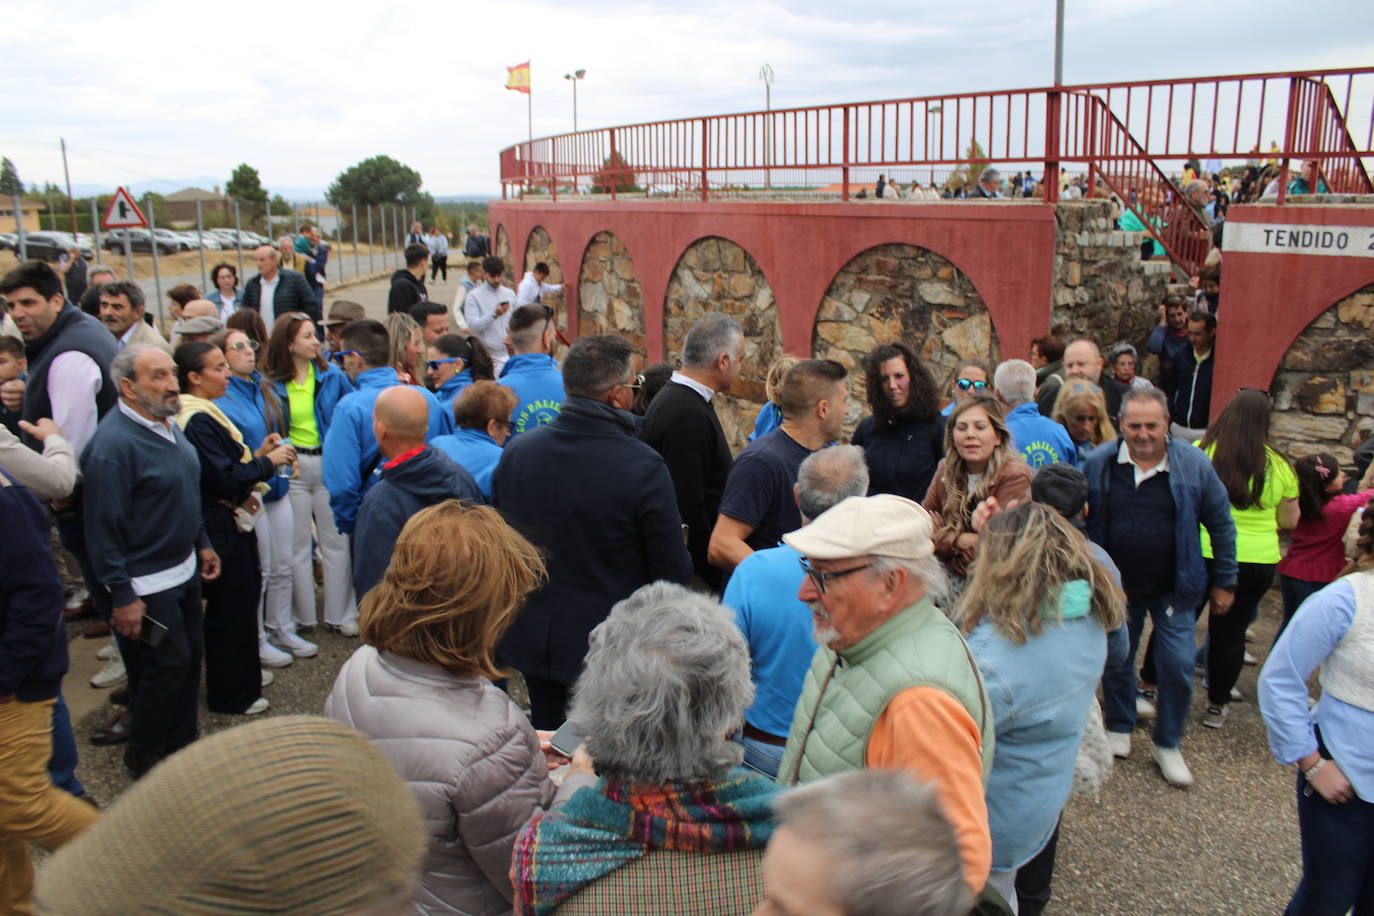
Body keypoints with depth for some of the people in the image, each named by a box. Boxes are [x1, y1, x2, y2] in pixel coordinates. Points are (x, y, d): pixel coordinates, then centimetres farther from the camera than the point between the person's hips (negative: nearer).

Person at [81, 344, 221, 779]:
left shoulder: (168, 425, 5)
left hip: (183, 571, 9)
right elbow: (103, 529, -22)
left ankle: (182, 744, 35)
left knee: (191, 657, 17)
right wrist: (122, 598, -20)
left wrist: (202, 544, 17)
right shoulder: (112, 445, -24)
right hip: (146, 586, -9)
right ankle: (144, 756, 23)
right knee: (167, 666, 1)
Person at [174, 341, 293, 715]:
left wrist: (255, 455, 3)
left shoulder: (204, 414, 11)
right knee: (230, 607, 1)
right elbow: (225, 480, -24)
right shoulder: (197, 421, -22)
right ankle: (231, 695, 14)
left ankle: (242, 675, 35)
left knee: (241, 598, 20)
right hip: (220, 528, -11)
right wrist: (268, 462, -14)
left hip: (225, 521, 11)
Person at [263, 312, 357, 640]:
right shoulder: (271, 384, -5)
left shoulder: (331, 375, 2)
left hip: (329, 464, 2)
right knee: (297, 546, 8)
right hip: (291, 468, -2)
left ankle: (341, 614, 19)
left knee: (336, 541, 7)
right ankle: (299, 616, 21)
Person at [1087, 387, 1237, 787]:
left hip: (1174, 588, -1)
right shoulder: (1098, 463, -9)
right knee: (1116, 661, 13)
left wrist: (1224, 581, 3)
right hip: (1117, 585, 1)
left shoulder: (1193, 464, -10)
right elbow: (1079, 521, 2)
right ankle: (1119, 729, 36)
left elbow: (1221, 525, 0)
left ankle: (1168, 745, 19)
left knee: (1178, 667, -2)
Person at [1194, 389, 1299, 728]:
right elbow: (1289, 522, 5)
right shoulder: (1279, 466, -4)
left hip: (1200, 554, -1)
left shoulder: (1200, 452, -12)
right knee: (1230, 632, 12)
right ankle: (1217, 704, 22)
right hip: (1256, 561, 1)